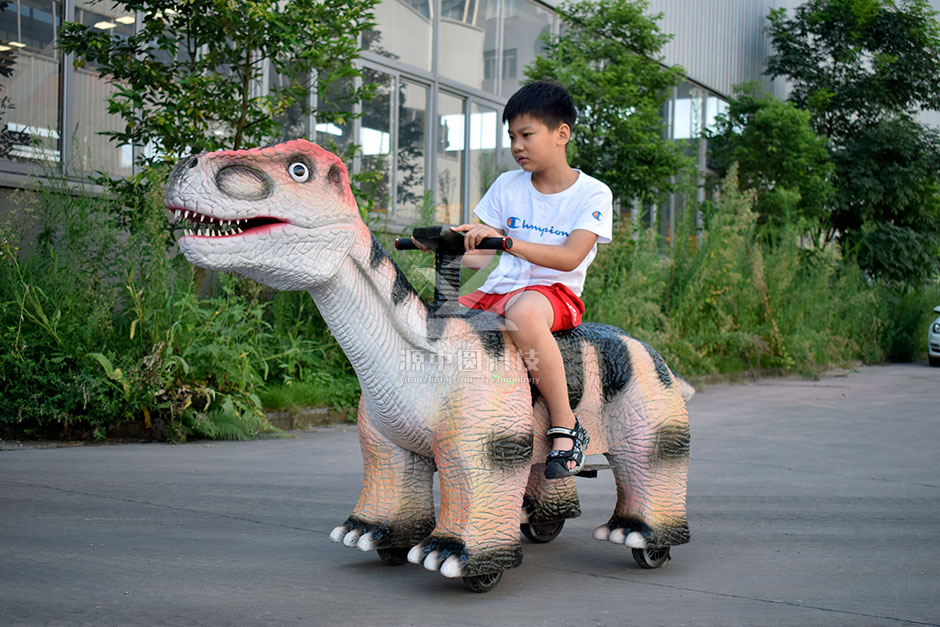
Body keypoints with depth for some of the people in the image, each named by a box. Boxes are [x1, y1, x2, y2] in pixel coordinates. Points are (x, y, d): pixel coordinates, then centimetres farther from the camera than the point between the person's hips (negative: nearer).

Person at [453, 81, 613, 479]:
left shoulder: (592, 194, -1)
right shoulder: (507, 186, 12)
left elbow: (569, 257, -17)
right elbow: (482, 256, 10)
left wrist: (507, 241, -29)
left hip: (554, 293, -5)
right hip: (497, 290, 5)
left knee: (523, 311, -41)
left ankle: (566, 427, -28)